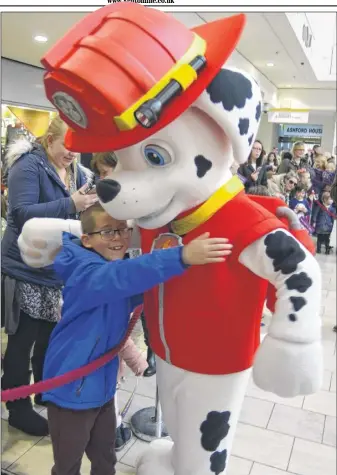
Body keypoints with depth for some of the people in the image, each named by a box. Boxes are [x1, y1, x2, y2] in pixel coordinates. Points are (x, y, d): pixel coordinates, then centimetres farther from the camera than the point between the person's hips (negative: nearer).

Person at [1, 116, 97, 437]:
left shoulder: (74, 170, 7)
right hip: (26, 269, -7)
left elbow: (83, 209, 5)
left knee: (51, 334, 19)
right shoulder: (28, 166, -14)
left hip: (58, 269, 7)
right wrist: (71, 205, -32)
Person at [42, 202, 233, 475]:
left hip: (103, 387, 7)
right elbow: (121, 276, -47)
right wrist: (181, 257, -58)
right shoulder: (85, 272, -26)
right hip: (71, 389, -7)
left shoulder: (117, 267, 1)